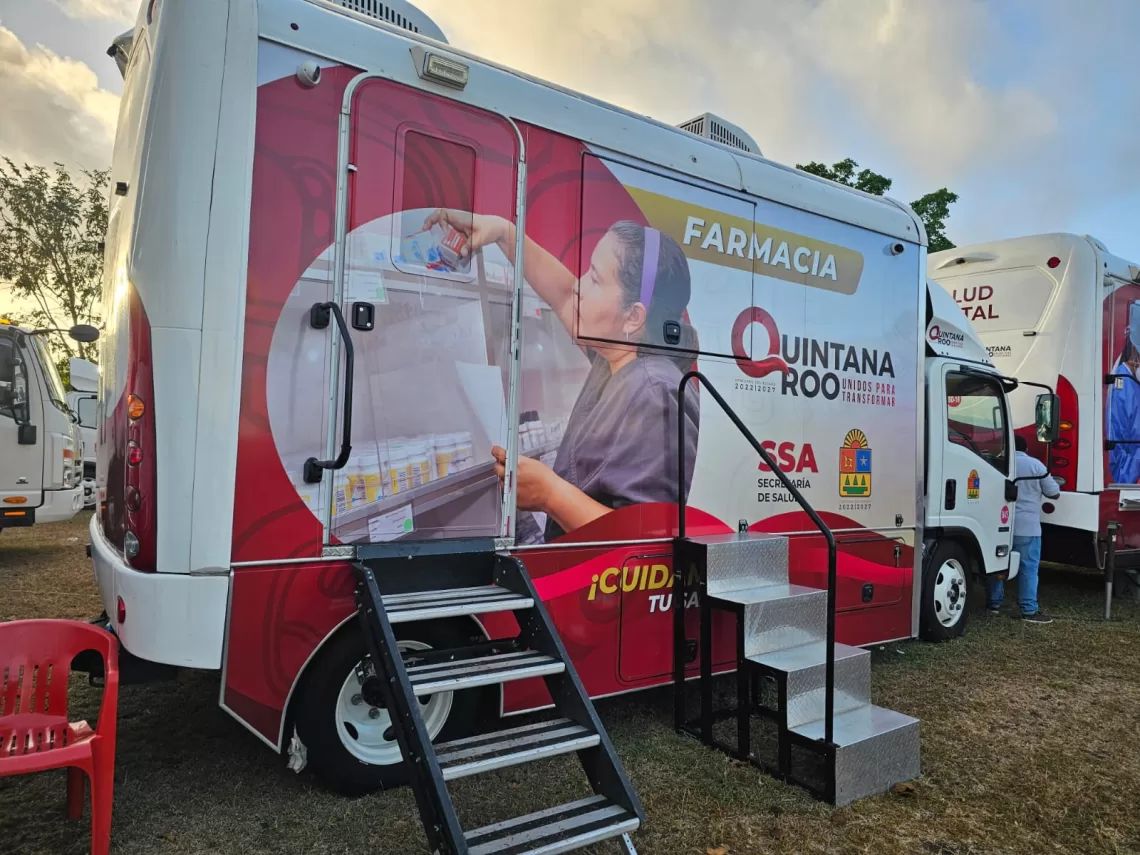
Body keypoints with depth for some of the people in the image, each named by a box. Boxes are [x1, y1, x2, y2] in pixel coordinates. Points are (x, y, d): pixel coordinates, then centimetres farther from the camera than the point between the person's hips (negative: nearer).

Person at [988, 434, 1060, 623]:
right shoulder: (1036, 465, -3)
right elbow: (1054, 493, 2)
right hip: (1027, 526, -3)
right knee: (1028, 568, 0)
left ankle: (994, 603, 19)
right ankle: (1029, 611, 1)